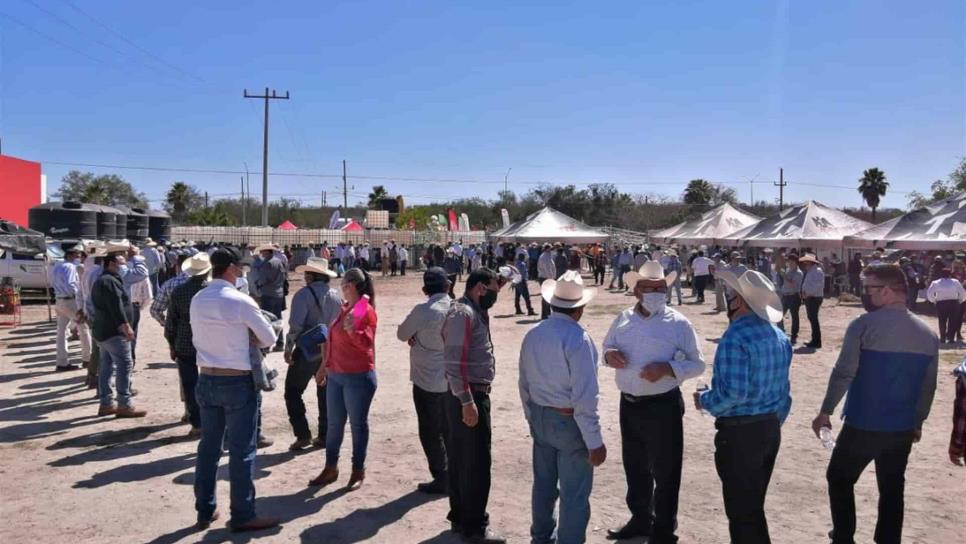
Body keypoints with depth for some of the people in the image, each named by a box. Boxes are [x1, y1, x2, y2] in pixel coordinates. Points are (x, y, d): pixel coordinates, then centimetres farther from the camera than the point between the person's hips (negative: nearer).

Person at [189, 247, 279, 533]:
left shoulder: (197, 301, 4)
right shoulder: (240, 301, -16)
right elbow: (269, 338, -7)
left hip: (206, 380, 7)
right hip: (237, 382, -6)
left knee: (208, 447, 15)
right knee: (241, 450, 3)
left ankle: (205, 511, 25)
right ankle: (242, 516, 11)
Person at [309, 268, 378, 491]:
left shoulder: (366, 310, -12)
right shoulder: (344, 309, 13)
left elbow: (367, 343, -17)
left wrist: (352, 330, -34)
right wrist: (324, 366, 23)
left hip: (358, 376, -8)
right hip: (336, 375, 8)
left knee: (358, 424, 4)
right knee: (334, 424, 13)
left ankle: (358, 471, 16)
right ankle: (330, 469, 24)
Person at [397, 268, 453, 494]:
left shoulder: (423, 311, -19)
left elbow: (402, 334, -7)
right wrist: (418, 336, 0)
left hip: (427, 381, -6)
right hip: (450, 379, 6)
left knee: (430, 432, 6)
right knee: (447, 428, 19)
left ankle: (441, 479, 10)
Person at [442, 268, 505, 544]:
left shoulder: (475, 312, 13)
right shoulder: (463, 314, -18)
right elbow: (454, 363, -23)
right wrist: (467, 402, -24)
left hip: (473, 395, 10)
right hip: (469, 397, -10)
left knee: (461, 460, 17)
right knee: (477, 463, -1)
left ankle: (460, 518, 29)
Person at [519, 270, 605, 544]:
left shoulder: (532, 335, 1)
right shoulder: (577, 338, -21)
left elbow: (524, 384, 10)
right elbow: (584, 396, -23)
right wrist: (594, 441, -17)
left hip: (540, 418, 8)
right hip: (570, 421, -8)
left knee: (543, 483, 23)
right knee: (574, 494, 6)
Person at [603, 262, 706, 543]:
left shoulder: (678, 323, -9)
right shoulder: (623, 319, 4)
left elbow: (697, 364, -7)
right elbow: (607, 346, 17)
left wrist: (667, 368, -23)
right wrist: (609, 354, -8)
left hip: (663, 406, -5)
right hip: (629, 404, 5)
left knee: (664, 471, 6)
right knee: (634, 467, 20)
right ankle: (640, 519, 39)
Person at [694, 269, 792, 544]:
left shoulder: (736, 336, -21)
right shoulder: (779, 335, 7)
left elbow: (733, 392, -27)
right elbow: (782, 389, 12)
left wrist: (704, 400, -9)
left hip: (740, 431, -8)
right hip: (771, 428, 9)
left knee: (741, 511, 5)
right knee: (754, 506, 22)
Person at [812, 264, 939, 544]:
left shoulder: (865, 325, -15)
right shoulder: (928, 334, 3)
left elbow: (843, 373, -16)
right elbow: (928, 387, 9)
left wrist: (825, 411, -6)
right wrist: (917, 422, 22)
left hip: (863, 426, -5)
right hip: (903, 429, 5)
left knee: (840, 480, 14)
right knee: (892, 491, 16)